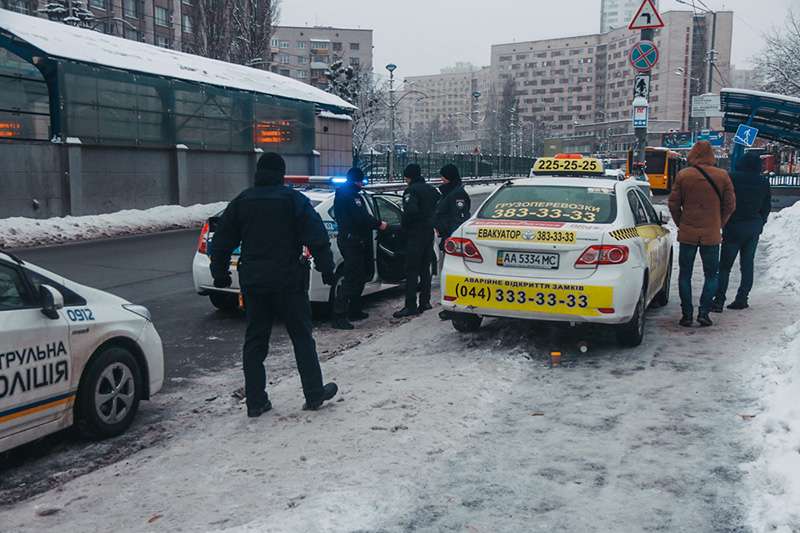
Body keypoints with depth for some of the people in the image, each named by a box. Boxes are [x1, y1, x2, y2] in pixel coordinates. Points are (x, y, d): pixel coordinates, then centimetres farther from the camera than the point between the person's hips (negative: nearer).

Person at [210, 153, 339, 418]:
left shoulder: (241, 201, 8)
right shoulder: (293, 199, -3)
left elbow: (221, 242, 13)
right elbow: (317, 238, -10)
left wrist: (219, 273, 21)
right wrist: (326, 268, -4)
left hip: (252, 283, 3)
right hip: (288, 281, -3)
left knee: (254, 341, 10)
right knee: (302, 338, 7)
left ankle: (255, 401, 11)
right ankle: (314, 394, 12)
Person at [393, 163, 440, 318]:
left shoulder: (411, 190, -11)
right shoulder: (431, 189, 14)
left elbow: (410, 210, -25)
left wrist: (404, 224, -11)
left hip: (415, 234, -8)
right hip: (429, 232, 8)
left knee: (411, 270, -7)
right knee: (425, 269, 15)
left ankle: (411, 305, -10)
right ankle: (425, 301, 18)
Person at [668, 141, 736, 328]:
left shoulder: (683, 175, -6)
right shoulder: (722, 176, -3)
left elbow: (673, 204, -2)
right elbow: (730, 205, 1)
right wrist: (719, 225, 14)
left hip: (687, 234, 0)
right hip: (711, 235, 0)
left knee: (685, 274, 9)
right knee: (712, 275, 12)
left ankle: (687, 314, 7)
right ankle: (704, 312, 2)